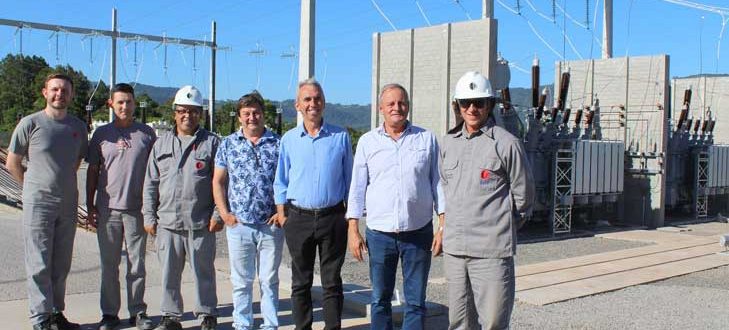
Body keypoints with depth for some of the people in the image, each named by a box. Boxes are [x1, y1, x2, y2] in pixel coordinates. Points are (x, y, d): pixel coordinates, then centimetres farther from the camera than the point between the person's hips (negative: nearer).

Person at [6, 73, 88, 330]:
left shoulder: (78, 127, 6)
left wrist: (62, 185, 13)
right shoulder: (30, 123, -6)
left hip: (68, 205, 4)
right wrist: (35, 188, 6)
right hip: (38, 205, -4)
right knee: (39, 265, -1)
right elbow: (12, 164, 2)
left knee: (61, 265, 12)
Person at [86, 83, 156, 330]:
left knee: (137, 263, 7)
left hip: (137, 208, -1)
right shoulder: (101, 134, 6)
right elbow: (92, 171, 9)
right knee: (109, 264, 8)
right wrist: (90, 206, 4)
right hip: (107, 208, 1)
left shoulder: (147, 133, 3)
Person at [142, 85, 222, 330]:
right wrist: (149, 216, 7)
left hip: (200, 223, -3)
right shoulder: (162, 143, 13)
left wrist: (218, 214, -5)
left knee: (203, 272, 6)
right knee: (169, 273, 9)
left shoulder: (211, 143, 4)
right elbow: (150, 183, 13)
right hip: (167, 221, 3)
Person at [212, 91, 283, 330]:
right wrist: (224, 213, -2)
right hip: (239, 224, 1)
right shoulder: (228, 144, 6)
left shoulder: (278, 144, 2)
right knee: (241, 281, 9)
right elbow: (218, 181, 8)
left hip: (271, 224, -1)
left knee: (269, 280, 8)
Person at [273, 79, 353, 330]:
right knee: (301, 282, 10)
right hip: (298, 218, 1)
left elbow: (349, 178, 8)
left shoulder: (341, 137, 2)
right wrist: (282, 215, 4)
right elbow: (281, 182, 11)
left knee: (332, 282, 5)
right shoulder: (289, 139, 5)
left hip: (332, 217, -1)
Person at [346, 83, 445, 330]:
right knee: (380, 299, 11)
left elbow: (438, 182, 5)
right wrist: (353, 230, -1)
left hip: (418, 233, 0)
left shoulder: (427, 139, 4)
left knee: (416, 301, 7)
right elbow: (357, 187, 5)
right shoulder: (367, 142, 4)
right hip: (379, 234, 1)